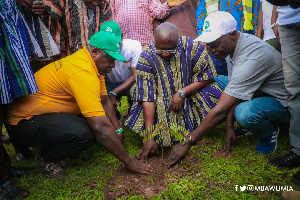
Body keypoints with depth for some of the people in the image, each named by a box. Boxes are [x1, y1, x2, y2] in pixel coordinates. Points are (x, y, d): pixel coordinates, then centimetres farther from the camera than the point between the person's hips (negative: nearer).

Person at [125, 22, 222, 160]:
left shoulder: (192, 47, -19)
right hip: (161, 105, 0)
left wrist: (182, 93, -24)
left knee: (214, 97, -25)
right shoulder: (146, 58, -20)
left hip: (190, 93, 0)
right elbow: (147, 98, -25)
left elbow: (207, 77, -9)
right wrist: (150, 137, -30)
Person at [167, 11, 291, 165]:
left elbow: (220, 111, -35)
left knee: (245, 113, -41)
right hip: (261, 91, 9)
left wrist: (188, 143, -29)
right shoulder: (234, 44, -6)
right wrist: (229, 127, -7)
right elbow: (233, 92, 0)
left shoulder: (251, 59, -35)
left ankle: (268, 132, -4)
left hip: (283, 102, -8)